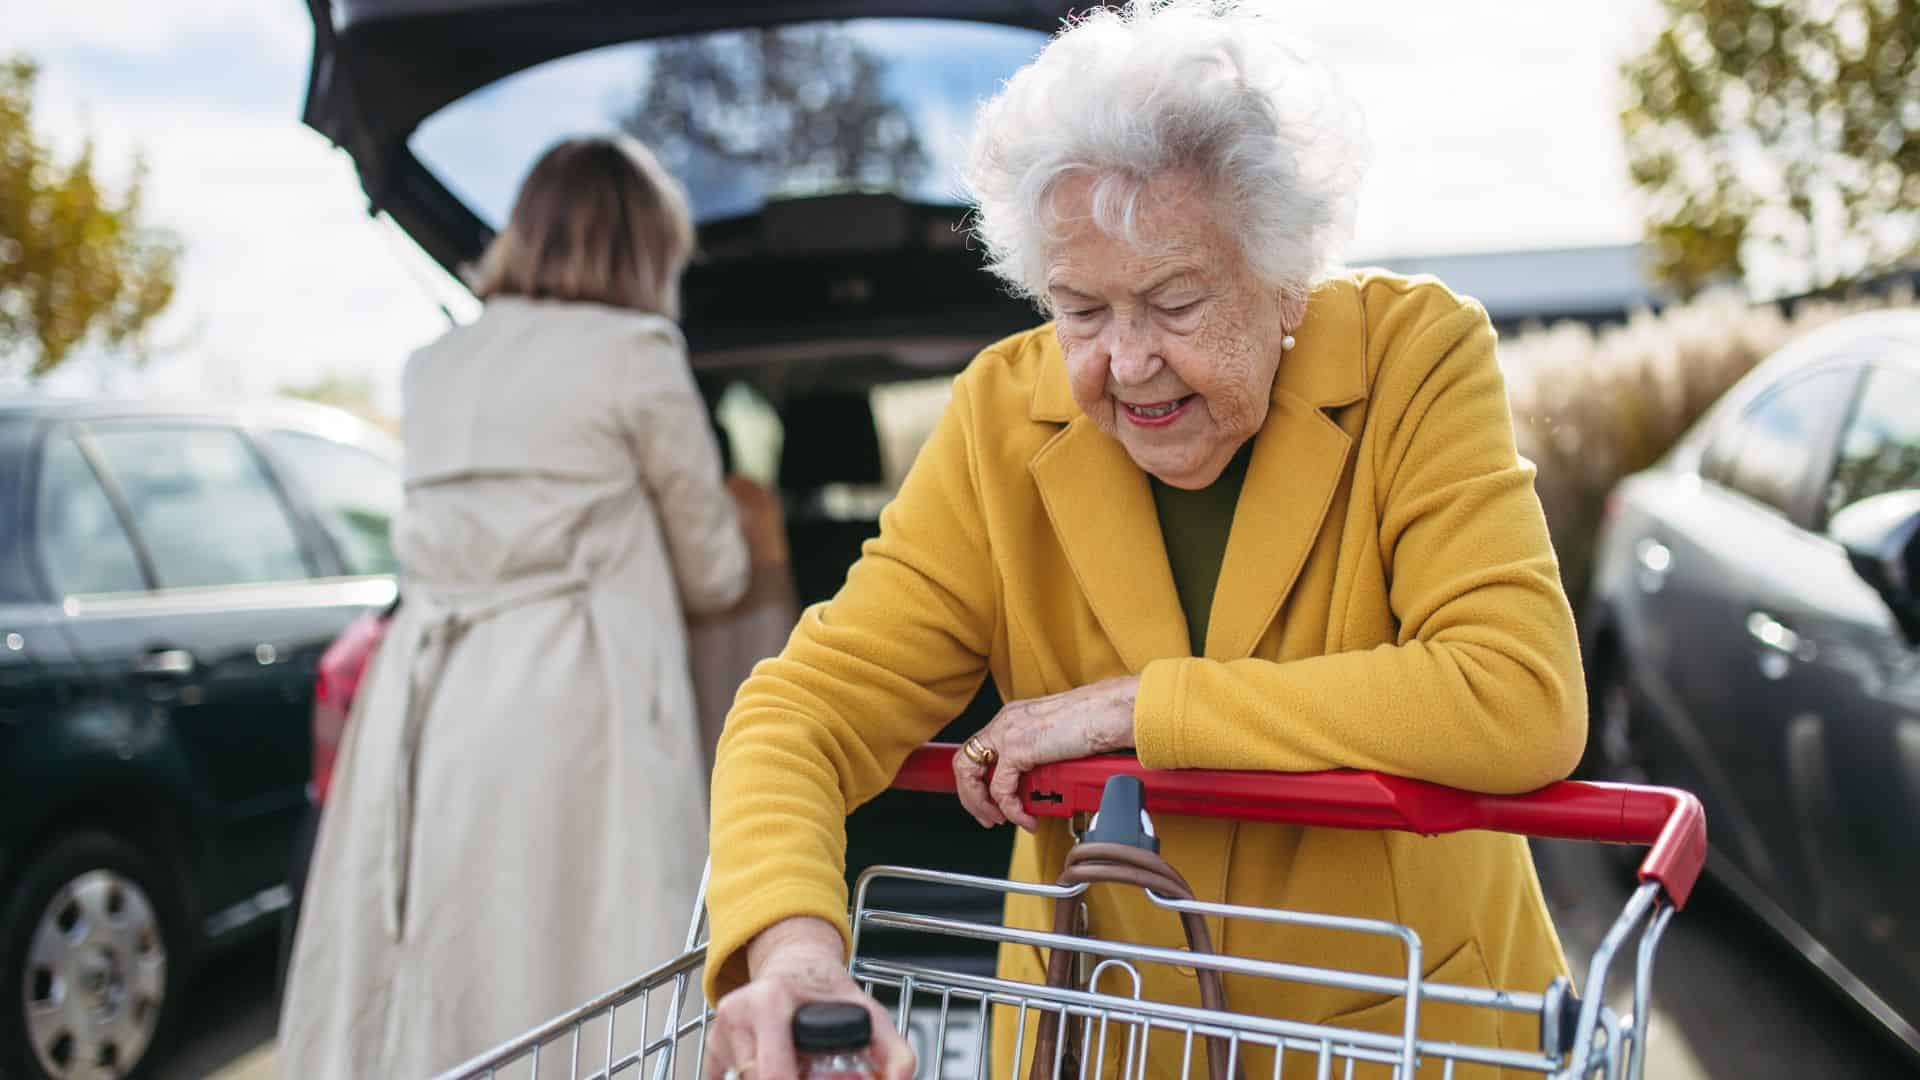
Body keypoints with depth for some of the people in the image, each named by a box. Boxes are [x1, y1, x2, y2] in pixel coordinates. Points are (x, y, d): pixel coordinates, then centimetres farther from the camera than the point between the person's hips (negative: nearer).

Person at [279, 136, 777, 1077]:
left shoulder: (434, 367, 17)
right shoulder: (636, 353, -1)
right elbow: (716, 573, 6)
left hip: (424, 706, 6)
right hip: (569, 711, -6)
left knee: (422, 993, 10)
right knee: (564, 987, -2)